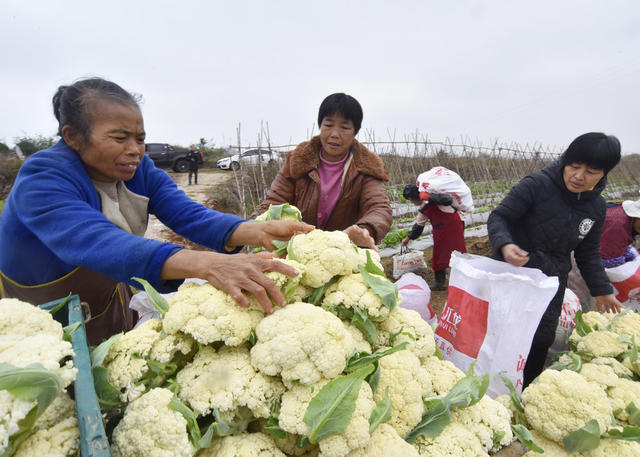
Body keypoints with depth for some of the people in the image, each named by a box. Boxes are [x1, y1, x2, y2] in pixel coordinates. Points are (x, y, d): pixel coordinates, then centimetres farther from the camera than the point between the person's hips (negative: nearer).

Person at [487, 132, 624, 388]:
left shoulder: (597, 207, 4)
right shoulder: (537, 185, -15)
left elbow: (588, 253, 16)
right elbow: (499, 217, -15)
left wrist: (601, 290, 16)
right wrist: (504, 244, -34)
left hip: (552, 281, 5)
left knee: (543, 338, 10)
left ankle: (524, 393, 30)